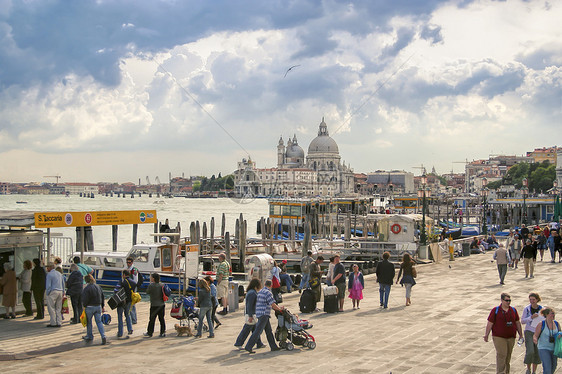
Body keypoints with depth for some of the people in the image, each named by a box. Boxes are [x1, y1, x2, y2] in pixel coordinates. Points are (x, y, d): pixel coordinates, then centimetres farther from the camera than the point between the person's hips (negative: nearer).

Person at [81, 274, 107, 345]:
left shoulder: (87, 288, -13)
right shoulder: (98, 287, 8)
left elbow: (85, 299, -16)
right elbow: (102, 297, 14)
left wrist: (84, 306, 0)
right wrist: (103, 306, 20)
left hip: (90, 307, -5)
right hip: (98, 307, 5)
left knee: (88, 322, 12)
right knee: (99, 322, 5)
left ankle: (89, 337, 23)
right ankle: (103, 336, -10)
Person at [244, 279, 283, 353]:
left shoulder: (260, 291, 15)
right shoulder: (268, 293, -13)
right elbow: (273, 305, -15)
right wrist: (279, 309, 2)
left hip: (259, 313, 10)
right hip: (264, 314, -10)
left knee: (269, 330, 13)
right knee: (258, 331, -10)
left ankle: (273, 346, 19)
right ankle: (249, 346, -11)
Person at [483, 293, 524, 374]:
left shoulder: (513, 310, 8)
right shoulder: (495, 310, -4)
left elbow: (517, 322, 15)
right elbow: (490, 323, -4)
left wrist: (521, 334, 15)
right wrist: (486, 335, -6)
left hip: (511, 337, 4)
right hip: (499, 337, -4)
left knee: (508, 356, 9)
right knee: (501, 354, -14)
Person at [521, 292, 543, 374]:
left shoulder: (541, 309, 0)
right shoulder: (527, 309, -4)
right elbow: (522, 321, -2)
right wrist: (531, 317, -17)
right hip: (529, 331, -2)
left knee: (537, 353, 5)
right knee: (530, 351, -15)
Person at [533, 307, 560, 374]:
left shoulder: (556, 324, 2)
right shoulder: (541, 324, -11)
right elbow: (535, 336, -10)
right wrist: (535, 339, -34)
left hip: (553, 349, 6)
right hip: (544, 348, -6)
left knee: (553, 368, 19)